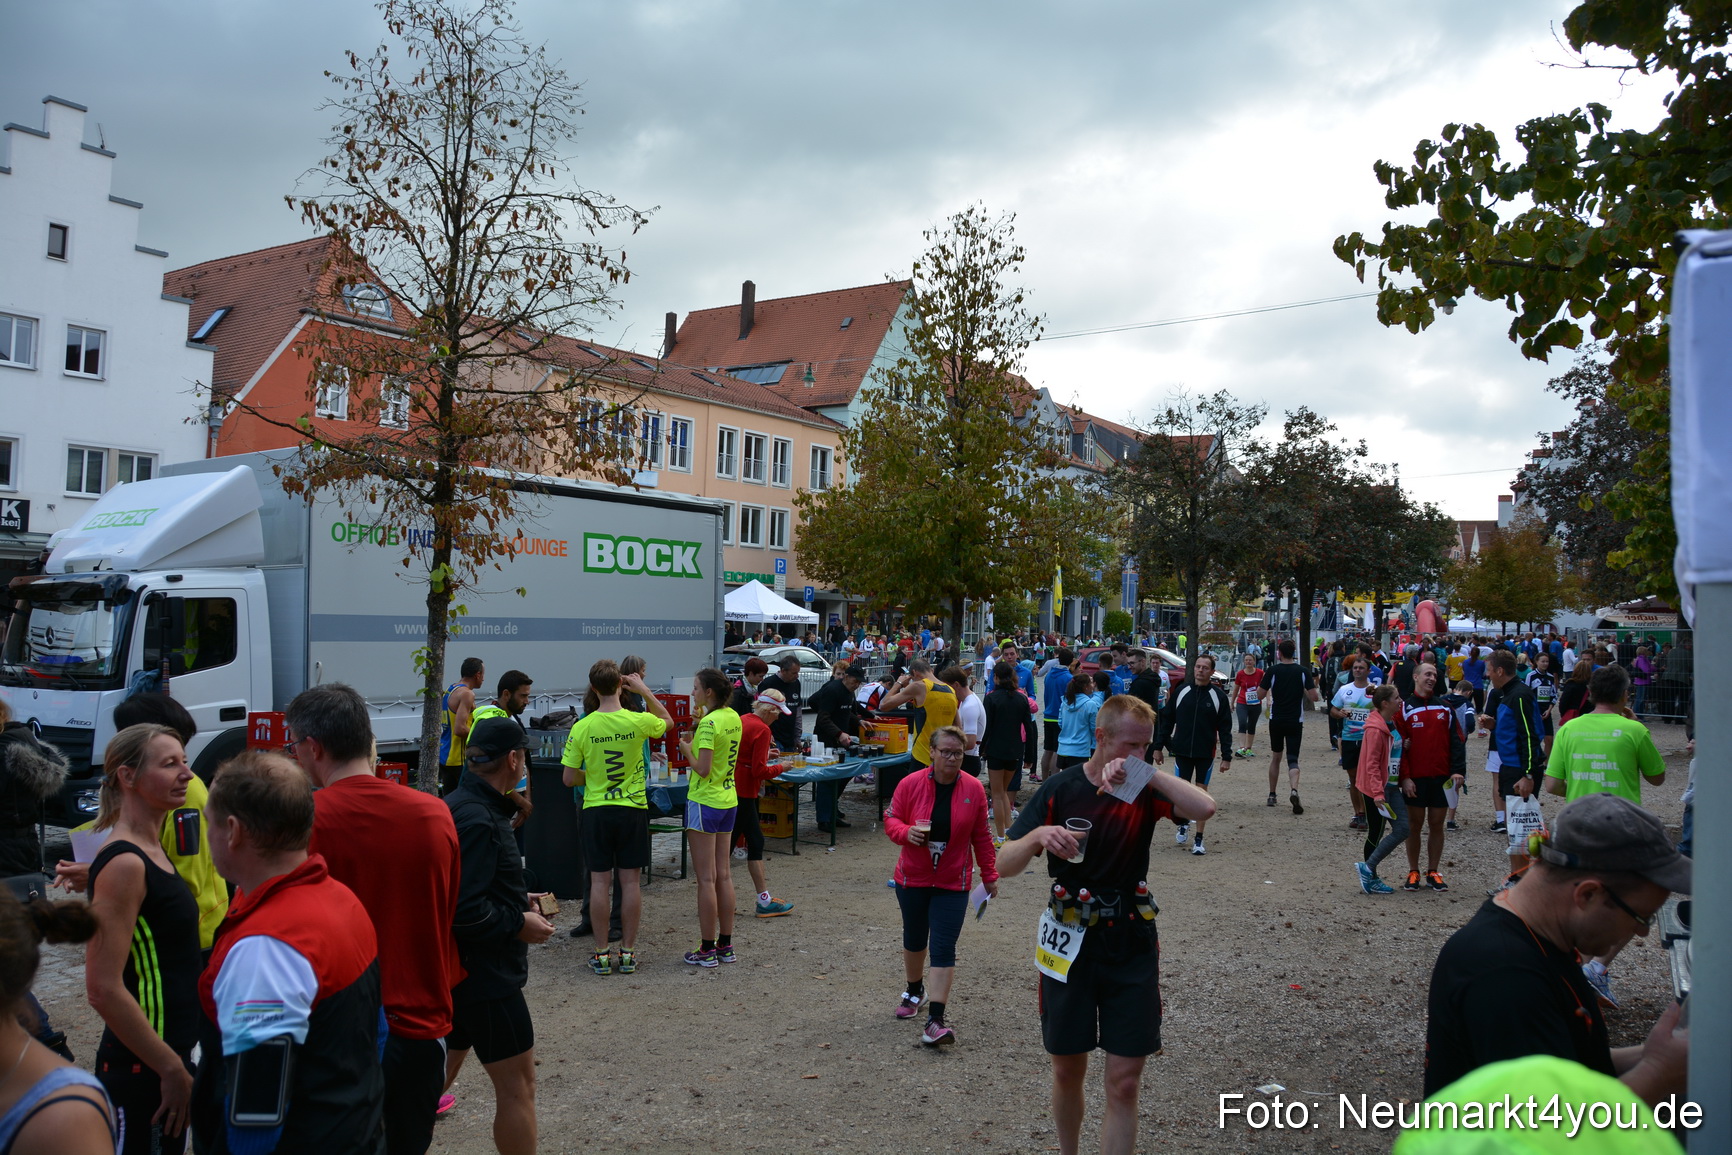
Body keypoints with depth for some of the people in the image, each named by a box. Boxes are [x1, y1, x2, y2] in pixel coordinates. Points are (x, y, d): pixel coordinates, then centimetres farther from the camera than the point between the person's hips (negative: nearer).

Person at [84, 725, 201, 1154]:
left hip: (168, 1053, 9)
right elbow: (104, 989, -23)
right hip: (141, 1070, -9)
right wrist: (172, 1070, -19)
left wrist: (178, 1061, 18)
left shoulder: (153, 850, 7)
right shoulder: (125, 864, -20)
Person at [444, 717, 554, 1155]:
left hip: (455, 970, 10)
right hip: (484, 973, -10)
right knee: (517, 1084, 1)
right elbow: (464, 910, -30)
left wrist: (518, 901, 14)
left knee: (443, 1066, 22)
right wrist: (518, 924, -17)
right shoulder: (478, 820, -24)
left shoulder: (457, 804, 8)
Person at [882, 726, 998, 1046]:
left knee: (943, 947, -8)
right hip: (912, 878, 1)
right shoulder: (910, 784, -9)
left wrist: (989, 875, 6)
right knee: (914, 939, 19)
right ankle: (914, 991, 45)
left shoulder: (974, 789, -6)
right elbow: (890, 819, -2)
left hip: (953, 883, -1)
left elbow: (981, 837, 2)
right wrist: (906, 832, -24)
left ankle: (935, 1020, -5)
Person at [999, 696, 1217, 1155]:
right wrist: (1037, 834, -30)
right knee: (1068, 1071, 14)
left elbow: (1204, 808, -24)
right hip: (1071, 945, 0)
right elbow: (1004, 866, -11)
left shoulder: (1145, 789, -4)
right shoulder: (1060, 789, -6)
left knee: (1124, 1083, 0)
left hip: (1132, 945, 0)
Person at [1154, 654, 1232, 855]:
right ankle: (1183, 824, 33)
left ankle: (1198, 839, 12)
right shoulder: (1181, 691, 2)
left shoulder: (1218, 696, -2)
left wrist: (1226, 756, -4)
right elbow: (1166, 720, 7)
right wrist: (1159, 746, 5)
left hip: (1206, 754, -1)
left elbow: (1225, 729, 0)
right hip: (1181, 751, 1)